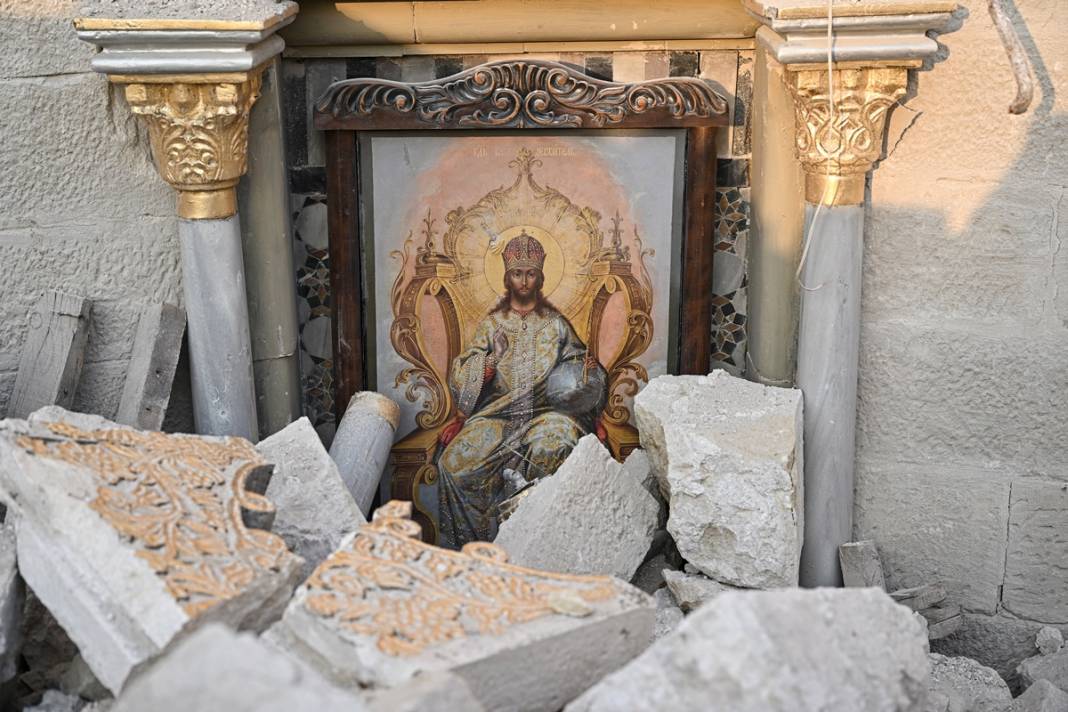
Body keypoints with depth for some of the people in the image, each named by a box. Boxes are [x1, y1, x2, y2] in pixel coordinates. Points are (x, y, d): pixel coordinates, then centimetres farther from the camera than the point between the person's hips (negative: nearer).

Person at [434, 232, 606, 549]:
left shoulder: (556, 324, 14)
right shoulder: (492, 324, 14)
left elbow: (580, 365, 14)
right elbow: (461, 377, 8)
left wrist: (588, 370, -9)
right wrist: (491, 357, -10)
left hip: (546, 411, -1)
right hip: (498, 412, 1)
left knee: (554, 443, -39)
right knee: (454, 462, -25)